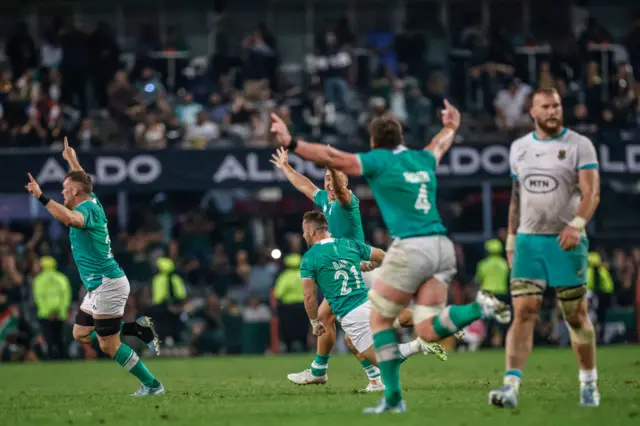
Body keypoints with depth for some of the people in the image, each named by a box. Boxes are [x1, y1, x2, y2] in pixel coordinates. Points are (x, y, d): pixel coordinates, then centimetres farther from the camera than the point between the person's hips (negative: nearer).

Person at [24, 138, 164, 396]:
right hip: (100, 286, 10)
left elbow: (70, 218, -44)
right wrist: (72, 160, 48)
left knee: (109, 346, -4)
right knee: (81, 333, 16)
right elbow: (83, 181, 34)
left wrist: (41, 197, -43)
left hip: (107, 285, -10)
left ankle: (151, 385, 2)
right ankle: (138, 328, 13)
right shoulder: (92, 203, 10)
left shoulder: (87, 209, -18)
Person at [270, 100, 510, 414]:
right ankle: (480, 308, -17)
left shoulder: (380, 161, 1)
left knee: (380, 319, 8)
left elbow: (333, 157, -8)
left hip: (410, 247, -6)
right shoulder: (423, 159, 20)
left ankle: (393, 398, 3)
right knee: (428, 331, 6)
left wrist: (291, 144, -8)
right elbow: (440, 144, 44)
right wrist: (451, 126, 65)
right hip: (441, 246, 6)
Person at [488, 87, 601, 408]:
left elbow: (591, 191, -11)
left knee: (576, 315, 4)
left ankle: (589, 382, 19)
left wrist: (577, 224, -27)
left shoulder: (579, 145, -2)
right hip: (528, 240, 3)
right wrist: (511, 238, 17)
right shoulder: (519, 148, 12)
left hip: (565, 242, -3)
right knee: (523, 312, -9)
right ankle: (511, 386, -16)